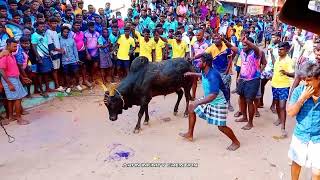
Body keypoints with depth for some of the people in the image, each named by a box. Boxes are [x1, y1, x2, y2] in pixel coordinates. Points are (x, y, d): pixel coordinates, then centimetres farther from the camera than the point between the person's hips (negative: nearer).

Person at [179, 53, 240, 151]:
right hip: (208, 100, 10)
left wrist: (198, 103, -43)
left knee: (221, 127, -6)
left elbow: (213, 95, -41)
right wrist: (192, 74, 18)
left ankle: (236, 142, 22)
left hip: (218, 103, -9)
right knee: (191, 108, 10)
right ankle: (190, 134, 21)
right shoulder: (205, 71, -6)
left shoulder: (213, 75, -33)